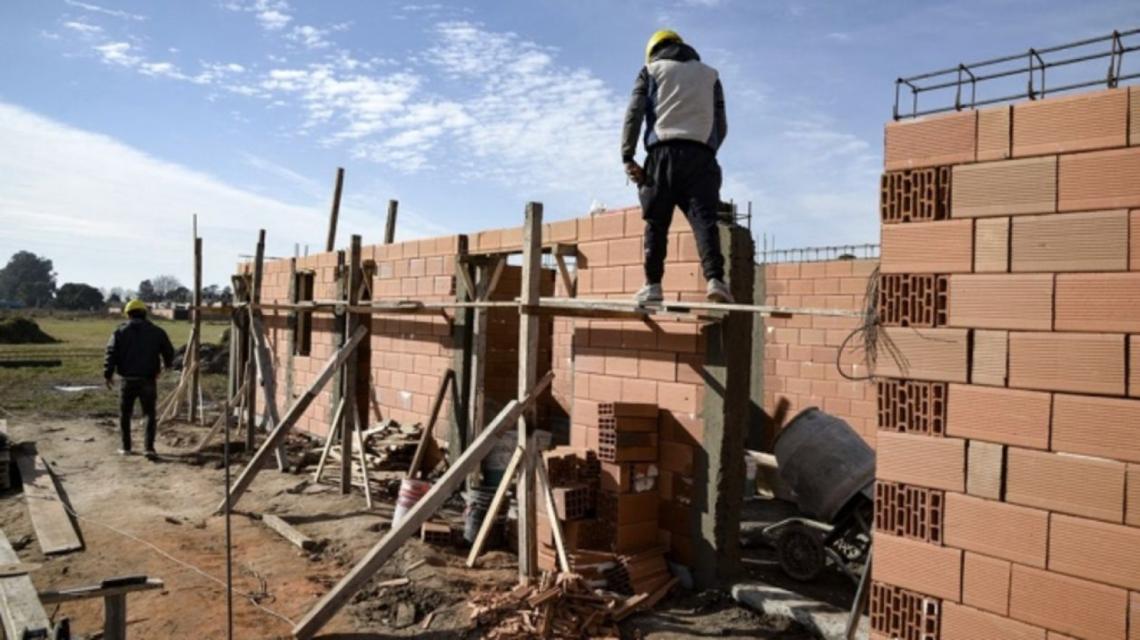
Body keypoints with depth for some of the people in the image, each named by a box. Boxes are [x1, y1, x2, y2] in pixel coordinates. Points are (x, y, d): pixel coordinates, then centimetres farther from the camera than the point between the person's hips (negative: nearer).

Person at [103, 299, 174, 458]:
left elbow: (111, 354, -5)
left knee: (125, 414, 16)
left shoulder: (120, 331, 1)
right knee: (150, 414, 7)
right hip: (148, 380, 0)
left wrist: (108, 374, 3)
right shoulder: (156, 331, 2)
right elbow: (169, 351, 8)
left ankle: (126, 447, 22)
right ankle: (149, 447, -5)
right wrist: (167, 364, 29)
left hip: (128, 380, 0)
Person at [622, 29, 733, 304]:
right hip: (700, 154, 1)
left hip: (663, 152, -1)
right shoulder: (709, 74, 23)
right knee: (704, 218, -7)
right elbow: (721, 125, 18)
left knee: (656, 222, 4)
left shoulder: (651, 70, 17)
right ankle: (715, 278, -22)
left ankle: (653, 284, 0)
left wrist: (627, 157, 0)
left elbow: (633, 114, 4)